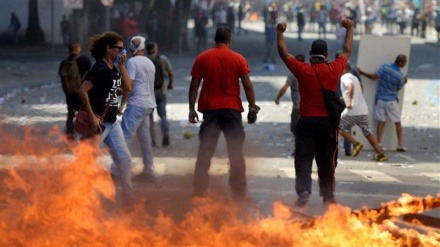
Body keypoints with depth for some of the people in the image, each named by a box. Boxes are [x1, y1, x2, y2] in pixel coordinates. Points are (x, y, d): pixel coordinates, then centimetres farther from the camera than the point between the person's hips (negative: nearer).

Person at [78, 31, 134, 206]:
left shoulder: (114, 70, 11)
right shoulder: (99, 68, -17)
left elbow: (127, 88, 8)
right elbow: (83, 91, -24)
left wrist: (122, 66, 0)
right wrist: (92, 117, -23)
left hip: (112, 121, 9)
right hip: (98, 122, -9)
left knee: (124, 158, 9)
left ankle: (128, 197, 19)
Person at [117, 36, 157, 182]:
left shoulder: (132, 62, -8)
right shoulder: (150, 63, 17)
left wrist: (122, 104, -11)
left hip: (136, 104, -8)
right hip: (149, 104, 8)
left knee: (124, 136, -13)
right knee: (145, 138, 12)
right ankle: (148, 171, 13)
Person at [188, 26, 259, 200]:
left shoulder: (202, 58, 1)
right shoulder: (238, 59, -2)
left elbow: (194, 85, 1)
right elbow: (247, 85, -4)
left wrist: (192, 109, 5)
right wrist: (252, 107, 3)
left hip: (210, 109, 1)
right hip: (232, 109, -1)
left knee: (205, 152, 7)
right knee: (236, 152, 5)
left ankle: (199, 191, 7)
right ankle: (239, 192, 3)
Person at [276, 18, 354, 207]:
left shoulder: (302, 70, -5)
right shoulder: (333, 69, -3)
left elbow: (283, 53, 6)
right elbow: (347, 51, 13)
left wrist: (280, 32, 17)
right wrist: (349, 29, 26)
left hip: (306, 121, -1)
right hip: (327, 121, 1)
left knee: (303, 158, -2)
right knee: (327, 159, 10)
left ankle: (303, 191, -16)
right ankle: (328, 194, 16)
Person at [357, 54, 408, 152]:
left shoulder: (385, 67, -11)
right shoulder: (400, 76, -12)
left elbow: (374, 76, -12)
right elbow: (397, 89, 0)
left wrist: (362, 72, 0)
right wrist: (404, 82, 14)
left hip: (380, 99, 2)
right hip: (392, 100, -2)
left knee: (381, 122, 7)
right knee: (398, 122, 9)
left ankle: (379, 144, 5)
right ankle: (400, 145, 8)